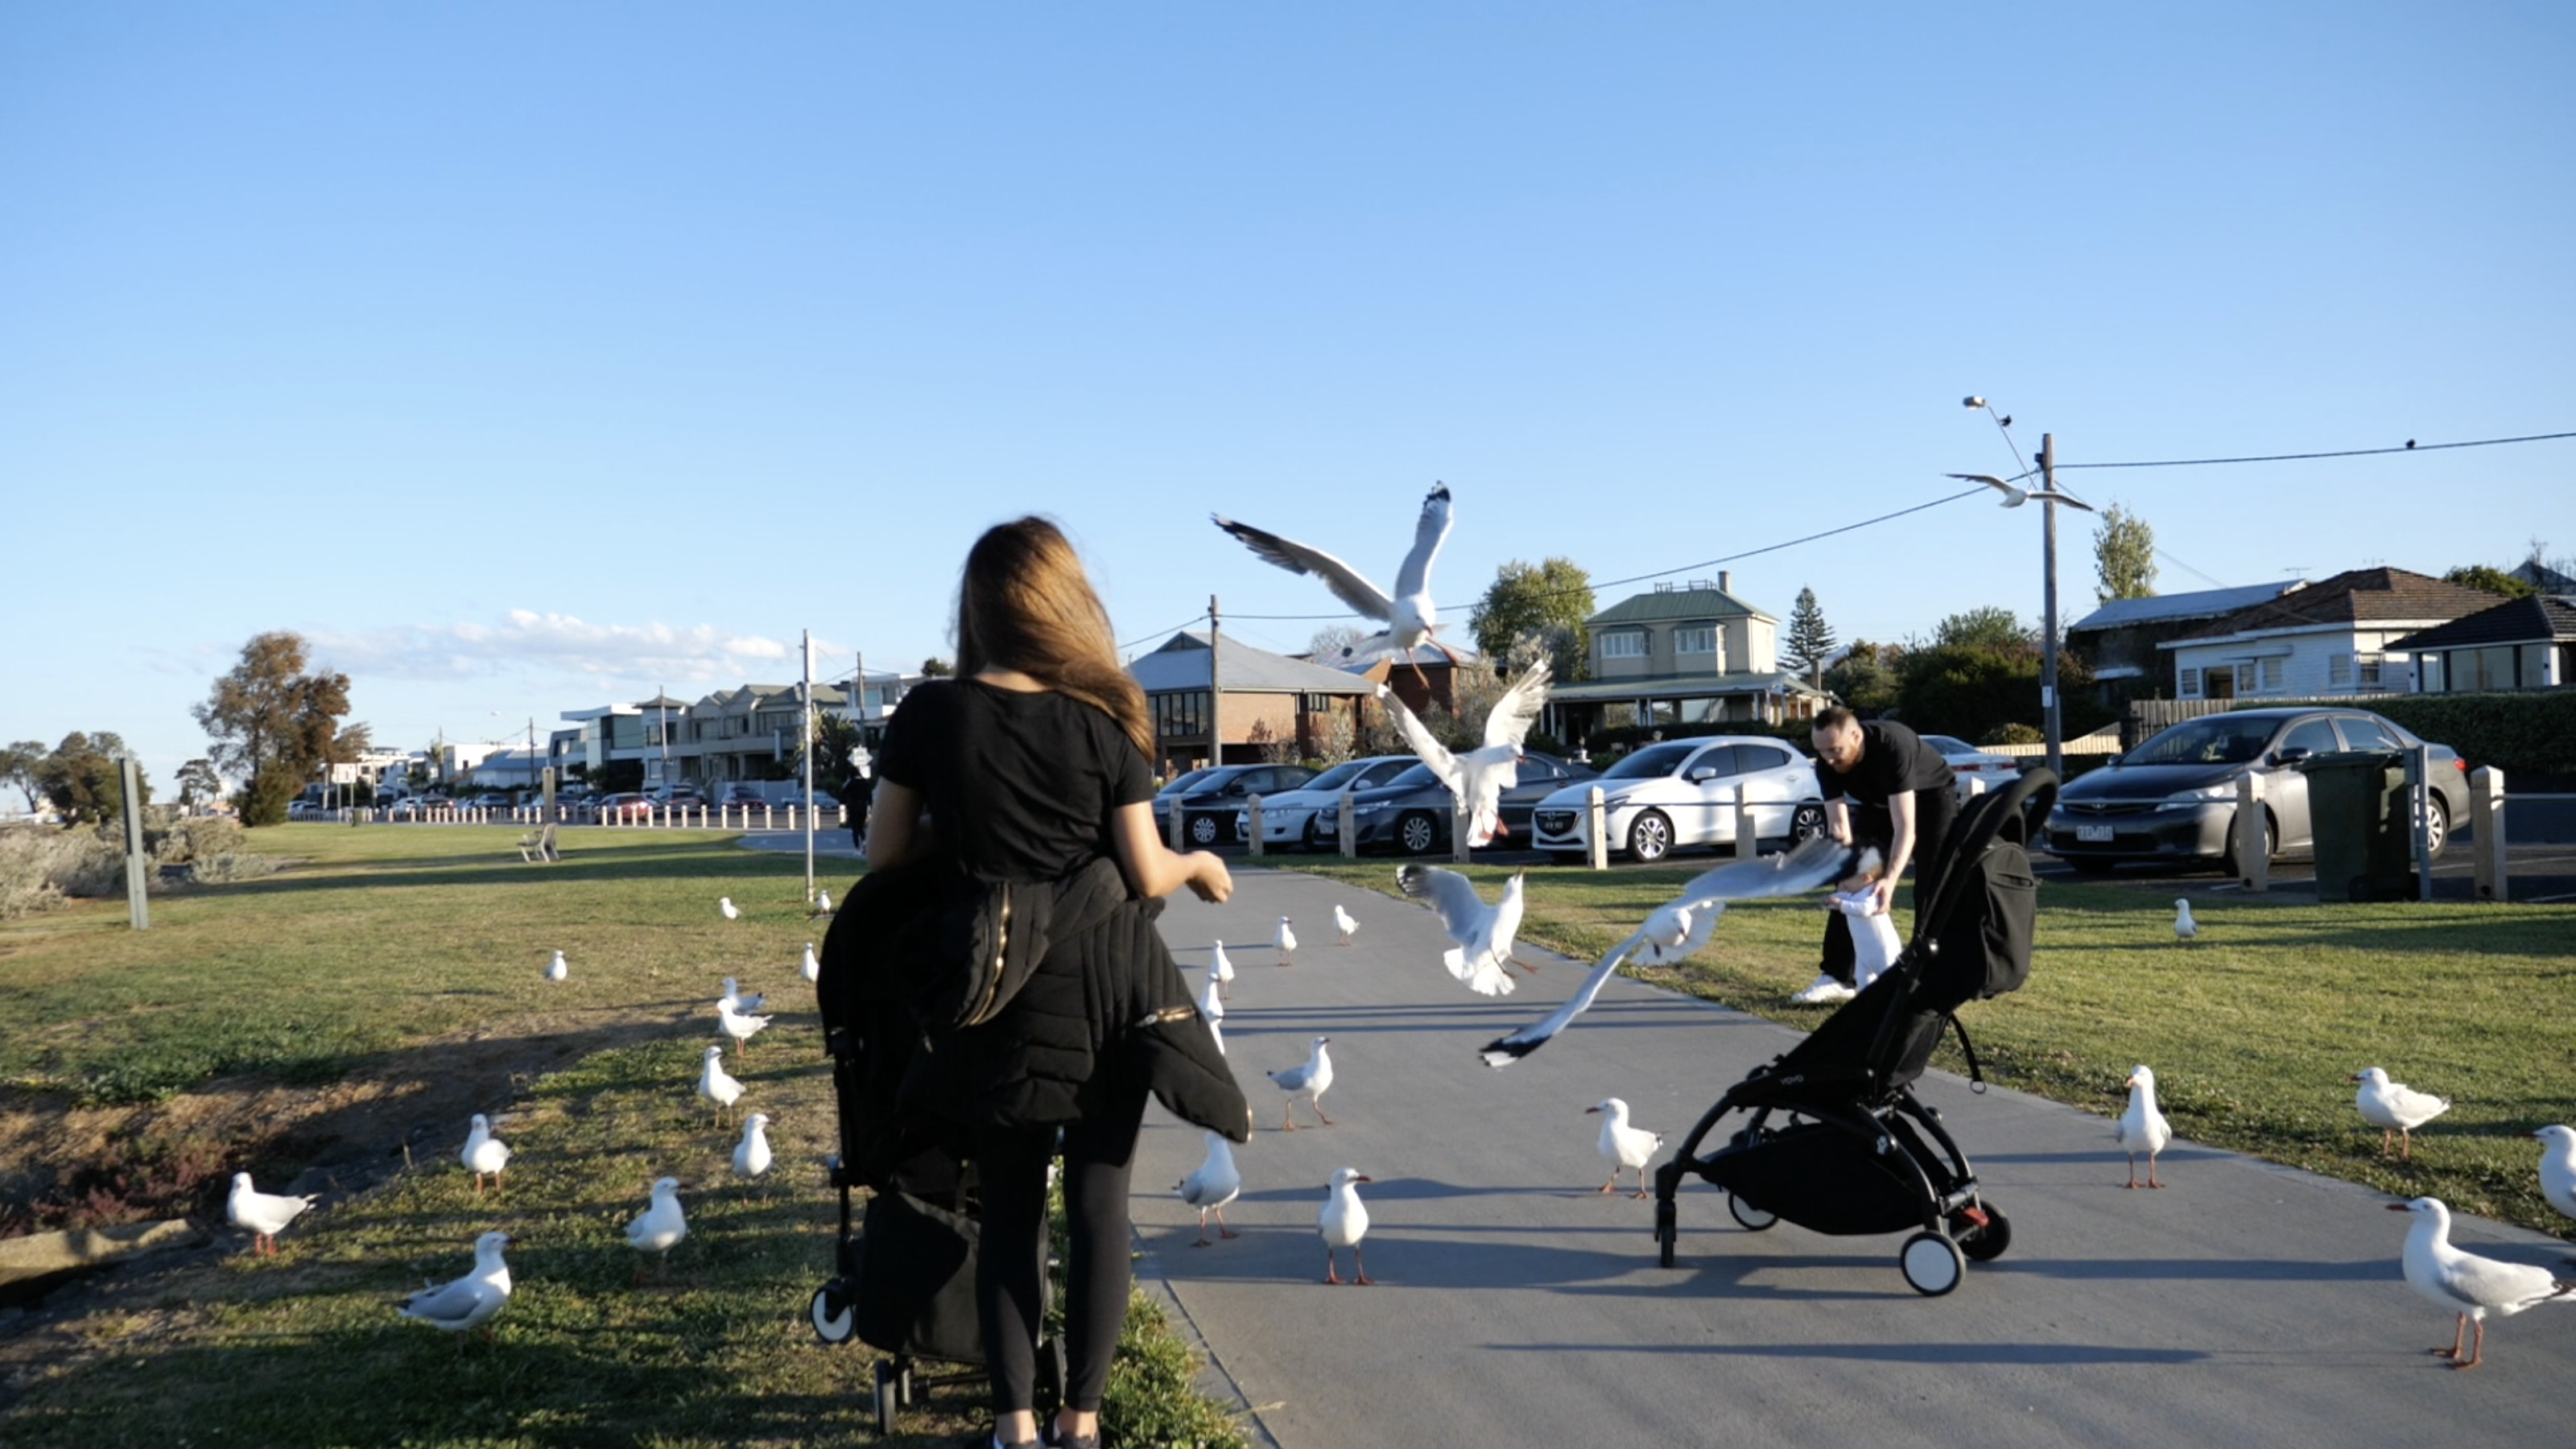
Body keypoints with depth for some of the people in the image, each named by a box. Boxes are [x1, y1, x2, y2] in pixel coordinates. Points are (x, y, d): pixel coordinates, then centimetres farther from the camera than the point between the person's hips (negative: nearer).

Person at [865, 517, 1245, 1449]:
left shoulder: (930, 715, -7)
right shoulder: (1102, 722, -6)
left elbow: (885, 857, -1)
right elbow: (1146, 877, -5)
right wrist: (1199, 863, 16)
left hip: (1004, 995, 1)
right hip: (1109, 984, 0)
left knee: (1009, 1208, 13)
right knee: (1100, 1200, 9)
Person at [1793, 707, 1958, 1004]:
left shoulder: (1893, 746, -40)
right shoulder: (1827, 764, -24)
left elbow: (1905, 828, -43)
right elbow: (1838, 826, -21)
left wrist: (1889, 880, -55)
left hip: (1931, 795, -5)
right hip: (1879, 803, 5)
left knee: (1931, 892, -13)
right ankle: (1837, 977, -2)